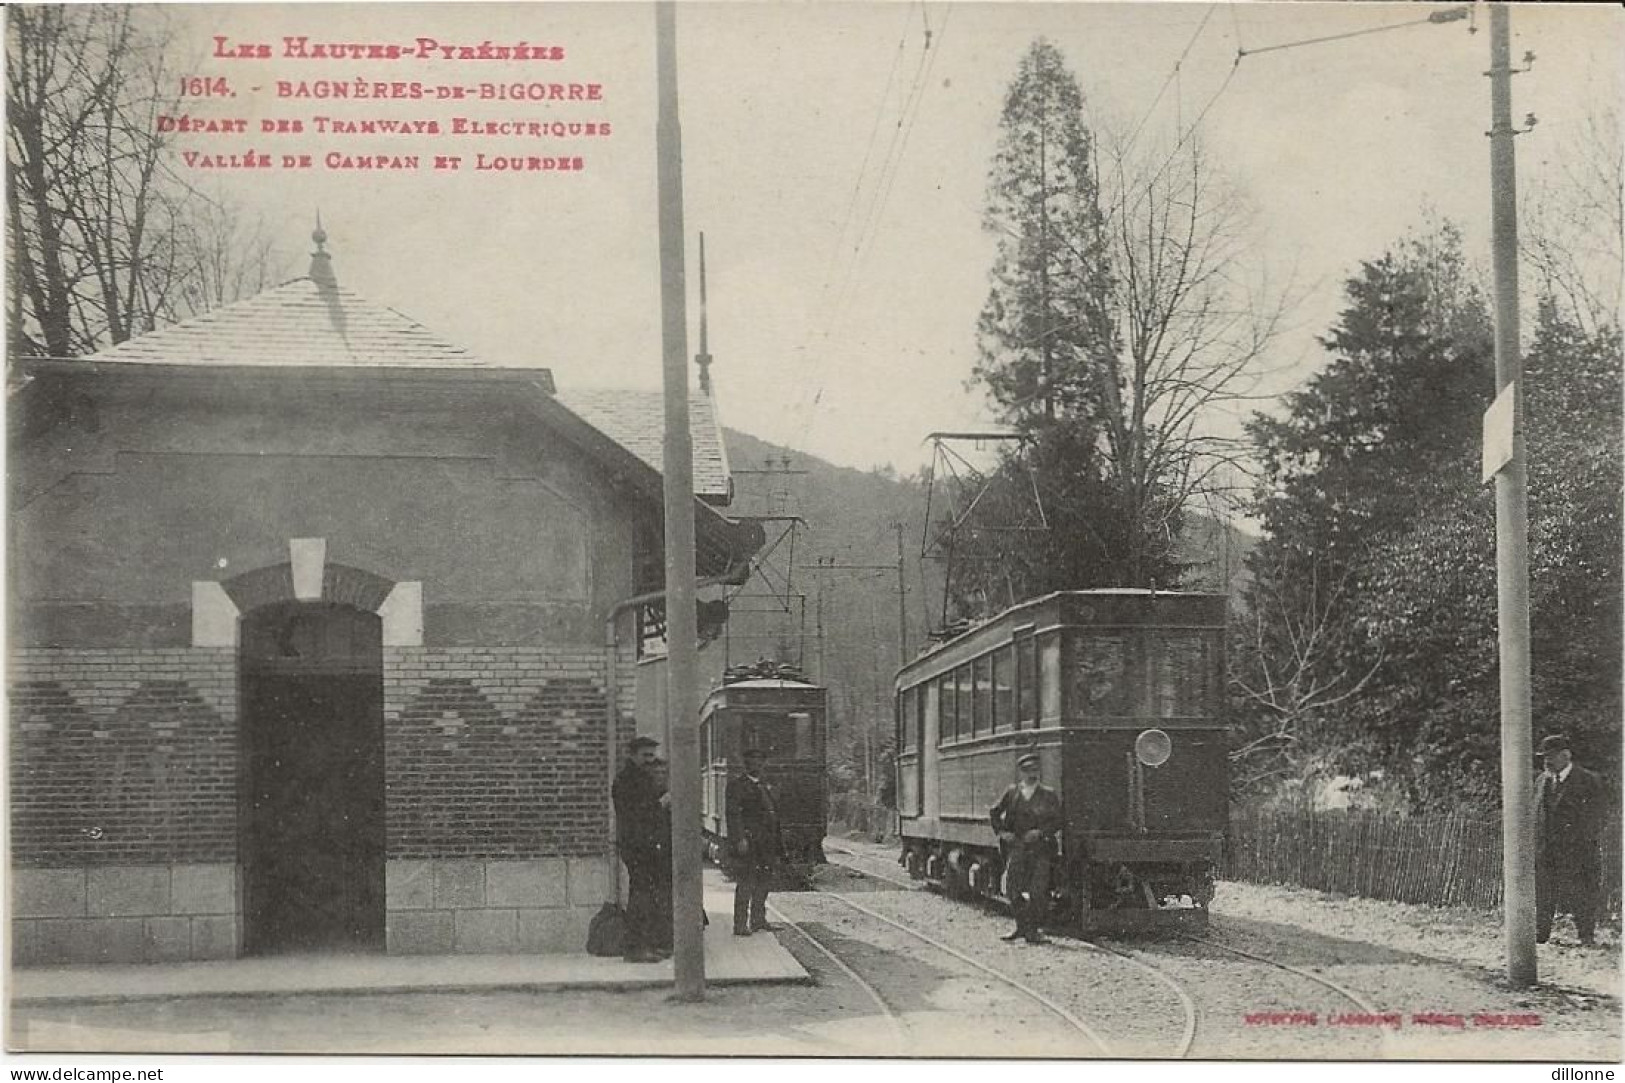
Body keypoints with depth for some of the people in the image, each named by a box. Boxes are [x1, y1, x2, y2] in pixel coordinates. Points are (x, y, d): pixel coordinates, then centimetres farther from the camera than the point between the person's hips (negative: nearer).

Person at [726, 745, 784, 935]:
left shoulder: (764, 786, 20)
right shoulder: (736, 784, -4)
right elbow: (733, 813, -12)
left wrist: (777, 844, 20)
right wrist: (740, 839, -21)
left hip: (766, 841, 8)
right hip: (748, 840, -8)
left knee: (764, 881, 11)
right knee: (745, 883, -9)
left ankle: (758, 920, 21)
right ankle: (740, 925, -7)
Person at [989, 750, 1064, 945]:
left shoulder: (1049, 795, 3)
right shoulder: (1012, 792, 9)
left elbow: (1057, 822, -1)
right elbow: (994, 812, 18)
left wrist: (1041, 832, -13)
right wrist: (1001, 831, 6)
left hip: (1040, 847, -2)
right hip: (1016, 846, 2)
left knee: (1038, 891, -6)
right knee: (1013, 888, 0)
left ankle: (1035, 930, 2)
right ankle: (1022, 926, 14)